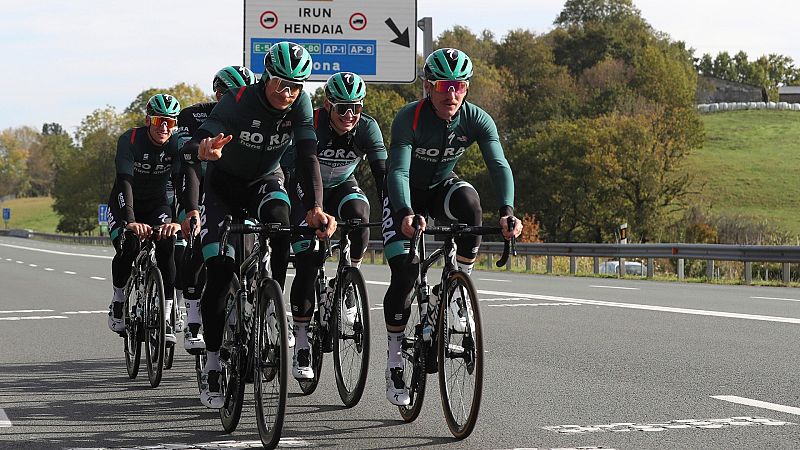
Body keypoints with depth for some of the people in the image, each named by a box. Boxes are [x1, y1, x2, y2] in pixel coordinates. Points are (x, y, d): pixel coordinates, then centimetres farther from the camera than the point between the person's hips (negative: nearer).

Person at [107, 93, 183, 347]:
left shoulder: (178, 145, -18)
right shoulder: (130, 140, -24)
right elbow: (124, 181, -36)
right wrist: (130, 221, -51)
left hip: (157, 204, 2)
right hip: (125, 204, -2)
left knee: (167, 246, -23)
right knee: (128, 247, -27)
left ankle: (165, 317, -14)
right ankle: (118, 302, -2)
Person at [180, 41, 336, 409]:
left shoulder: (300, 103, -20)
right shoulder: (238, 102, -29)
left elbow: (307, 157, -28)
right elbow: (191, 149, -38)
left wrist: (315, 208, -43)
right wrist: (203, 149, -64)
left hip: (265, 183, 2)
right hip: (224, 185, -2)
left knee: (279, 224, -32)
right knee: (219, 270, -14)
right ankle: (211, 368, -6)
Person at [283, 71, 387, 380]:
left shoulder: (367, 128, -20)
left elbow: (382, 172, -25)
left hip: (342, 187, 2)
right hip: (306, 190, -2)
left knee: (358, 214, -33)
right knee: (307, 265, -13)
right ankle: (301, 345, -4)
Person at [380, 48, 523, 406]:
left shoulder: (477, 120, -19)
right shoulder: (409, 118, -27)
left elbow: (499, 166, -29)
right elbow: (397, 171, -36)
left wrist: (507, 211, -47)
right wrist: (406, 215, -54)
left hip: (442, 188, 2)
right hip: (406, 195, -2)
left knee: (469, 201, -34)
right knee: (403, 276, -16)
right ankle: (394, 361, 0)